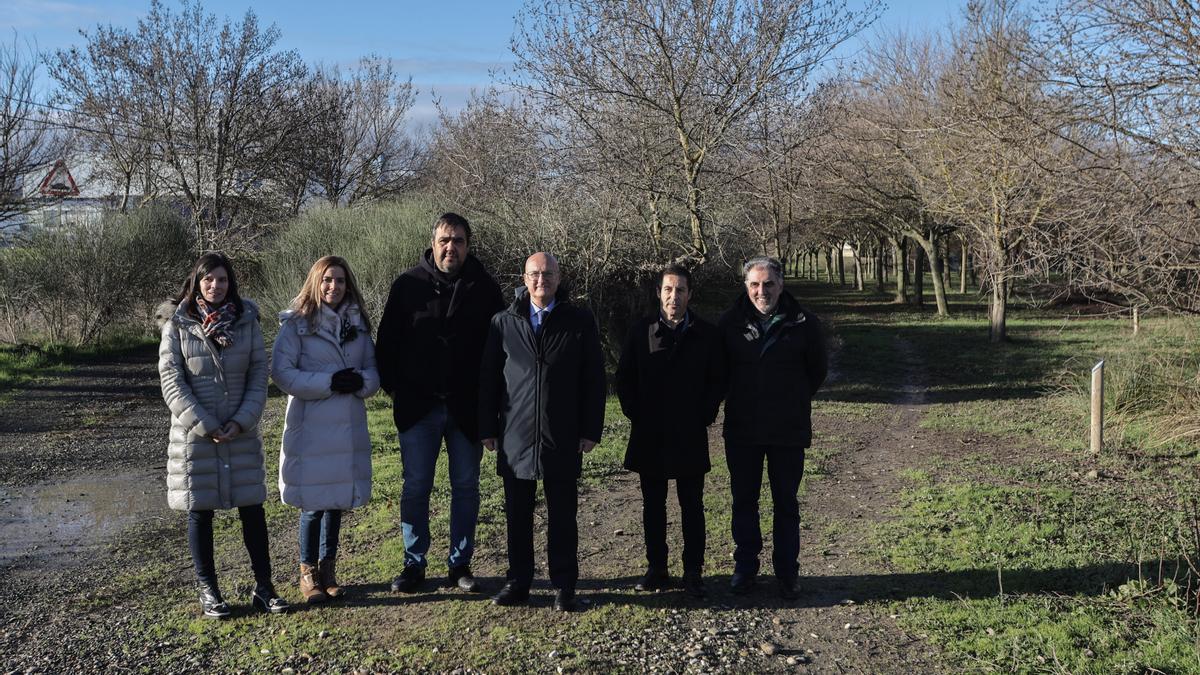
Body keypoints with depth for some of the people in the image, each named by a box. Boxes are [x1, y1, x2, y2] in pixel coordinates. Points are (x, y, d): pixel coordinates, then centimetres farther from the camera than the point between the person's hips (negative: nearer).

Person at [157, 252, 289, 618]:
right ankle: (208, 591, 19)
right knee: (199, 511, 6)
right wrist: (205, 426, -12)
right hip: (194, 433, -2)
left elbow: (259, 375, 2)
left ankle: (263, 587, 15)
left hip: (241, 433, 2)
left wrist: (241, 422, -10)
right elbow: (171, 381, -6)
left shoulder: (247, 321, 3)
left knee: (252, 508, 5)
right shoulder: (178, 324, -3)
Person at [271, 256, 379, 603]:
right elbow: (281, 372, -12)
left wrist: (362, 381, -11)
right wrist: (328, 383, -20)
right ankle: (308, 572, 20)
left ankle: (328, 568, 29)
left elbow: (373, 368, 12)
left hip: (349, 428, 5)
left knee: (338, 499, 13)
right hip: (311, 428, -5)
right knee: (313, 503, 1)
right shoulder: (296, 323, -6)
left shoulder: (357, 323, 9)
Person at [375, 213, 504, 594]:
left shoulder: (484, 288, 1)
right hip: (418, 406, -1)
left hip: (467, 407, 1)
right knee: (415, 487, 6)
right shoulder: (409, 285, -1)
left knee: (466, 487, 9)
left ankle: (460, 565, 21)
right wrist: (393, 387, -3)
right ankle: (414, 565, 18)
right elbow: (387, 340, 3)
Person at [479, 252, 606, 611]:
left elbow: (593, 379, 1)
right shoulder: (503, 323, 6)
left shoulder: (580, 321, 2)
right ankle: (518, 582, 22)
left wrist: (590, 430, -3)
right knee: (517, 514, 9)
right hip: (515, 437, 2)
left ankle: (564, 585, 17)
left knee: (562, 515, 6)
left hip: (563, 438, -1)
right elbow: (488, 378, 7)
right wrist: (488, 428, 3)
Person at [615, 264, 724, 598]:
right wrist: (635, 415, 0)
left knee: (692, 505, 6)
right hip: (649, 435, 1)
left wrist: (704, 416, -4)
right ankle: (656, 569, 20)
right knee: (653, 505, 9)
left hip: (691, 436, -1)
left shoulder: (707, 334, 1)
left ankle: (693, 571, 15)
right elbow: (624, 377, 6)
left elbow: (717, 380, 4)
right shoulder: (641, 331, 2)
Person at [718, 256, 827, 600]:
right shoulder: (730, 322, -4)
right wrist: (739, 401, 8)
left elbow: (816, 371, 8)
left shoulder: (804, 323, -5)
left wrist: (795, 402, 8)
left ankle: (787, 571, 22)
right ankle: (745, 567, 25)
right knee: (744, 501, 11)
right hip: (741, 430, 1)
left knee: (786, 503, 9)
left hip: (789, 430, -1)